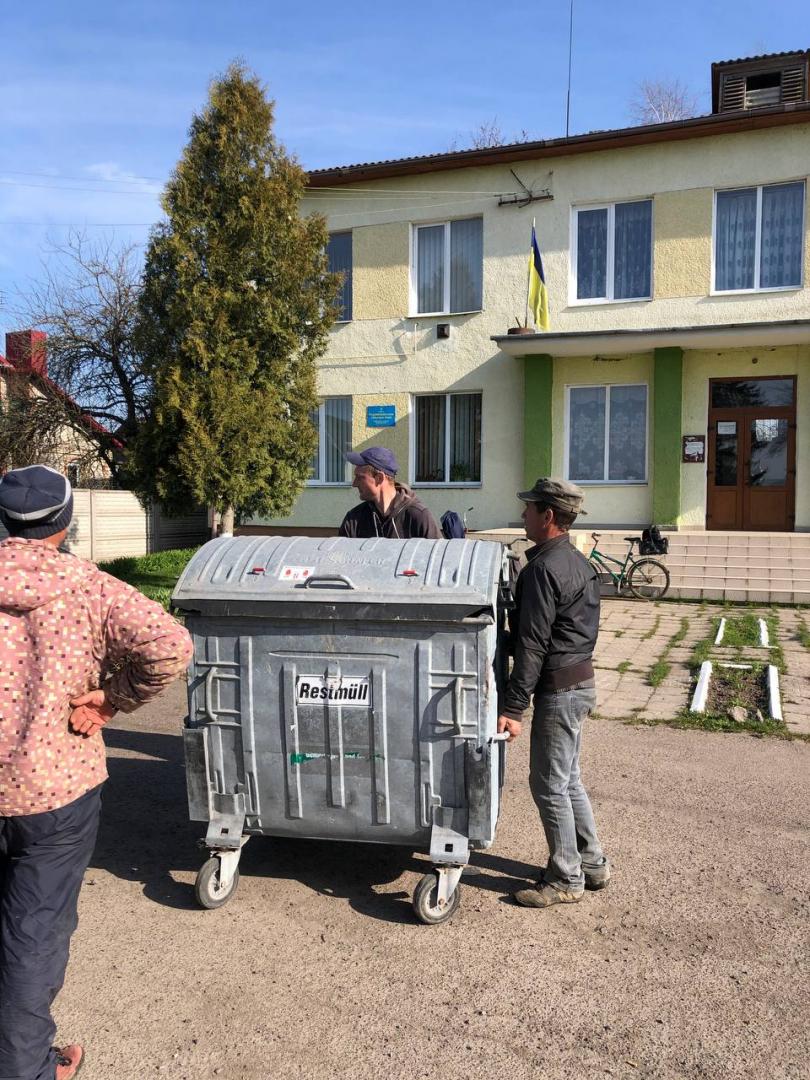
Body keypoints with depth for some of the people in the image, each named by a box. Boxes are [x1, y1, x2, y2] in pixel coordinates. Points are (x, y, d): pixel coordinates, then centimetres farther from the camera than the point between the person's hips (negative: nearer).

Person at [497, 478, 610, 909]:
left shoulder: (543, 568, -19)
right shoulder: (578, 561, 12)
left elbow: (532, 643, -23)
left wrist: (514, 707, -21)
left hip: (559, 689, -10)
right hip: (582, 682, 10)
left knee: (548, 784, 3)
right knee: (567, 779, 20)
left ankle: (565, 880, 15)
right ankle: (592, 864, 31)